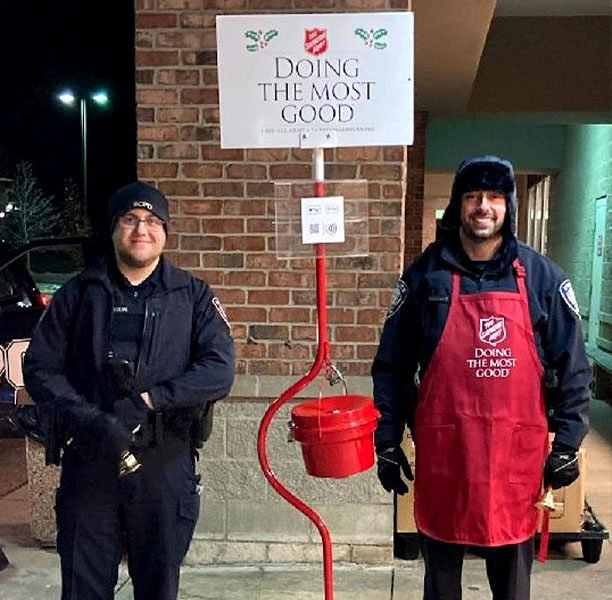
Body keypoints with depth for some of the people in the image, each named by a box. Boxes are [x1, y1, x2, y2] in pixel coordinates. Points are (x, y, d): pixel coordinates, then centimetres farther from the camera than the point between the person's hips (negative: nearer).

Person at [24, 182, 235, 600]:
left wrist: (147, 400, -18)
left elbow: (219, 371, -8)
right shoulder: (79, 294, 6)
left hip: (166, 466, 0)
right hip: (88, 461, 1)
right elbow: (39, 368, 1)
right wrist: (87, 419, -15)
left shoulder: (193, 296, 3)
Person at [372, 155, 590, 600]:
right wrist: (387, 442, 1)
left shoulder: (541, 277, 0)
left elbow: (572, 368, 4)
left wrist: (567, 445, 0)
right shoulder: (426, 274, 0)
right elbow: (392, 365, 3)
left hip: (517, 452, 0)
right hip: (441, 450, 0)